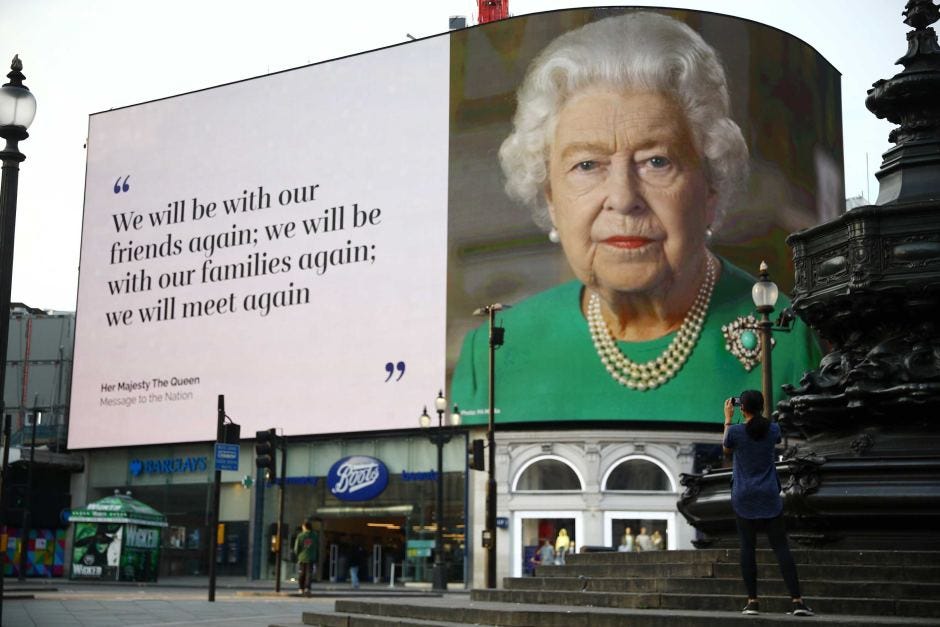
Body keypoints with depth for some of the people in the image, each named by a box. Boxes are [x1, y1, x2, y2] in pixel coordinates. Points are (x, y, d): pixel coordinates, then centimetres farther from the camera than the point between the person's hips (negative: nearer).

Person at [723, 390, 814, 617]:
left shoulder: (736, 431, -9)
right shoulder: (773, 429, -3)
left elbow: (726, 449, 12)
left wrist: (728, 418, 17)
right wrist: (759, 412, 23)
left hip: (744, 497, -1)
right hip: (769, 496, 1)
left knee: (748, 547, 5)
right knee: (781, 546, 1)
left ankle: (752, 601, 4)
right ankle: (797, 600, -5)